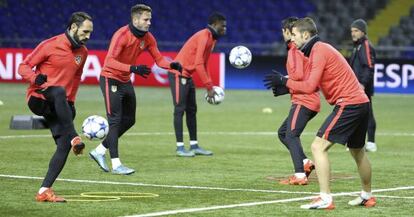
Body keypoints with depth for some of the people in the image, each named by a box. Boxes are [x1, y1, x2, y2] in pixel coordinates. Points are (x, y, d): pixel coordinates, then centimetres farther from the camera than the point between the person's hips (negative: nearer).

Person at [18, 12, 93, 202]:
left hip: (58, 106, 6)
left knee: (64, 145, -12)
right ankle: (74, 138, -43)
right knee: (59, 91, -39)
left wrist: (70, 102, 20)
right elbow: (24, 67, -6)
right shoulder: (50, 45, -8)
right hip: (38, 99, -6)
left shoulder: (83, 52, 11)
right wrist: (35, 78, -27)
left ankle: (44, 191, -11)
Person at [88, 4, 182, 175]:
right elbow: (110, 61, -31)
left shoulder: (147, 38, -1)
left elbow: (159, 59, 0)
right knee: (115, 121, -9)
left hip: (126, 81, 8)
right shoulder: (122, 35, -23)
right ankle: (116, 165, -6)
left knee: (129, 121, 11)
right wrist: (133, 68, -41)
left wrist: (172, 65, -21)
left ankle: (99, 151, 23)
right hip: (110, 80, -8)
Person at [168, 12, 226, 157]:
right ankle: (180, 147, -7)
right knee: (180, 109, -8)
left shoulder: (212, 38, 13)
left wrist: (210, 86, 8)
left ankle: (194, 146, 13)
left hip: (187, 76, 10)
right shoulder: (204, 37, -18)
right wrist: (209, 87, -21)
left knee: (192, 110, 10)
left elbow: (203, 64, 16)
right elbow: (198, 64, -24)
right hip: (179, 74, -10)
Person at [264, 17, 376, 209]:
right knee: (357, 151, 24)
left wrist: (284, 81, -12)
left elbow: (310, 86, -20)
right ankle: (367, 196, 39)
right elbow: (314, 84, 16)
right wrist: (288, 88, 8)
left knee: (318, 147, -12)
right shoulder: (321, 49, 18)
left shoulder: (319, 51, -12)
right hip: (361, 102, 10)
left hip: (348, 104, -10)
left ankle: (325, 199, -17)